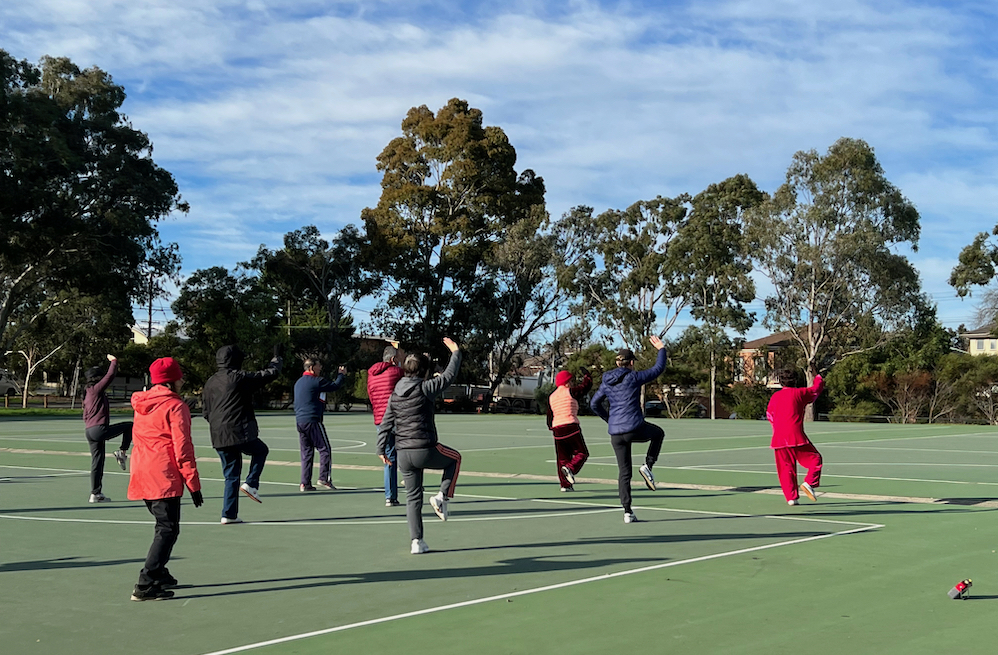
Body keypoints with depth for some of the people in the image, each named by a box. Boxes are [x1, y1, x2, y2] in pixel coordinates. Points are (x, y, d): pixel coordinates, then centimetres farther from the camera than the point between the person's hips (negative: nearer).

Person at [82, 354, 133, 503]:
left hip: (89, 431, 9)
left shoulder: (87, 393, 20)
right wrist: (114, 361, 5)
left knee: (97, 462, 11)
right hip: (99, 429, -9)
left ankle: (95, 494, 11)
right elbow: (110, 375, -10)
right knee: (129, 426, 4)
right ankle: (122, 452, 2)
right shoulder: (97, 389, -7)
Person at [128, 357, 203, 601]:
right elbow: (182, 447, -12)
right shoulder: (176, 405, -9)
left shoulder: (142, 404, 14)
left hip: (141, 474, 8)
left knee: (164, 526, 22)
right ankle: (145, 585, -12)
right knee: (168, 530, -5)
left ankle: (158, 574, 27)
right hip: (164, 476, -8)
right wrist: (193, 484, -8)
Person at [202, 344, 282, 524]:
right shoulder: (240, 377, -7)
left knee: (231, 475, 13)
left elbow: (206, 412, 17)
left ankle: (229, 514, 11)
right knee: (261, 450, 22)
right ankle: (251, 483, 4)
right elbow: (270, 373, 0)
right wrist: (277, 358, 17)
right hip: (240, 433, -6)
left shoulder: (210, 382, 12)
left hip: (218, 437, 6)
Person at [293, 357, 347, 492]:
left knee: (306, 452, 9)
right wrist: (342, 375, 15)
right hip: (312, 420, -8)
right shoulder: (316, 381, -8)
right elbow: (335, 385, -2)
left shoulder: (298, 382, 17)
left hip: (299, 420, 8)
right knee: (324, 449, 0)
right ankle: (324, 478, -7)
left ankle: (305, 483, 6)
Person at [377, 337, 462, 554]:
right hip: (426, 450, -6)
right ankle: (442, 497, 9)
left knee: (413, 497, 13)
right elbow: (449, 376, 1)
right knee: (455, 458, 24)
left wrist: (381, 449, 18)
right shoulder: (425, 388, -8)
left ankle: (417, 541, 10)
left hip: (403, 453, 6)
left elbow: (385, 424, 11)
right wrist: (455, 353, 15)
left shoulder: (395, 394, 10)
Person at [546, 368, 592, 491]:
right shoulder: (571, 392, -2)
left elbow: (550, 416, 17)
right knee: (582, 453, 3)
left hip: (557, 429, 6)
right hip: (571, 426, -6)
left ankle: (565, 484, 6)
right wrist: (586, 374, 24)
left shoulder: (551, 397, 14)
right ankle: (570, 468, -23)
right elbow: (587, 384, 6)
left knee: (562, 457, 9)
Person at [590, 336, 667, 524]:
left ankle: (627, 511, 5)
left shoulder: (607, 382, 9)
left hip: (615, 433, 4)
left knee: (624, 473, 11)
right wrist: (661, 349, 19)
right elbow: (658, 369, 4)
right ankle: (647, 465, 11)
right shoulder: (634, 377, -5)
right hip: (635, 429, -4)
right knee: (658, 433, 28)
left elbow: (595, 404, 14)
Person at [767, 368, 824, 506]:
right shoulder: (799, 393, 1)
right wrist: (818, 379, 39)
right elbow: (816, 390, 18)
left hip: (778, 438, 4)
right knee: (815, 459, 8)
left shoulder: (775, 397, 11)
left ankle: (791, 497, 3)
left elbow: (769, 415, 22)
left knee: (786, 468, 8)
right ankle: (809, 483, -11)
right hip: (796, 436, -4)